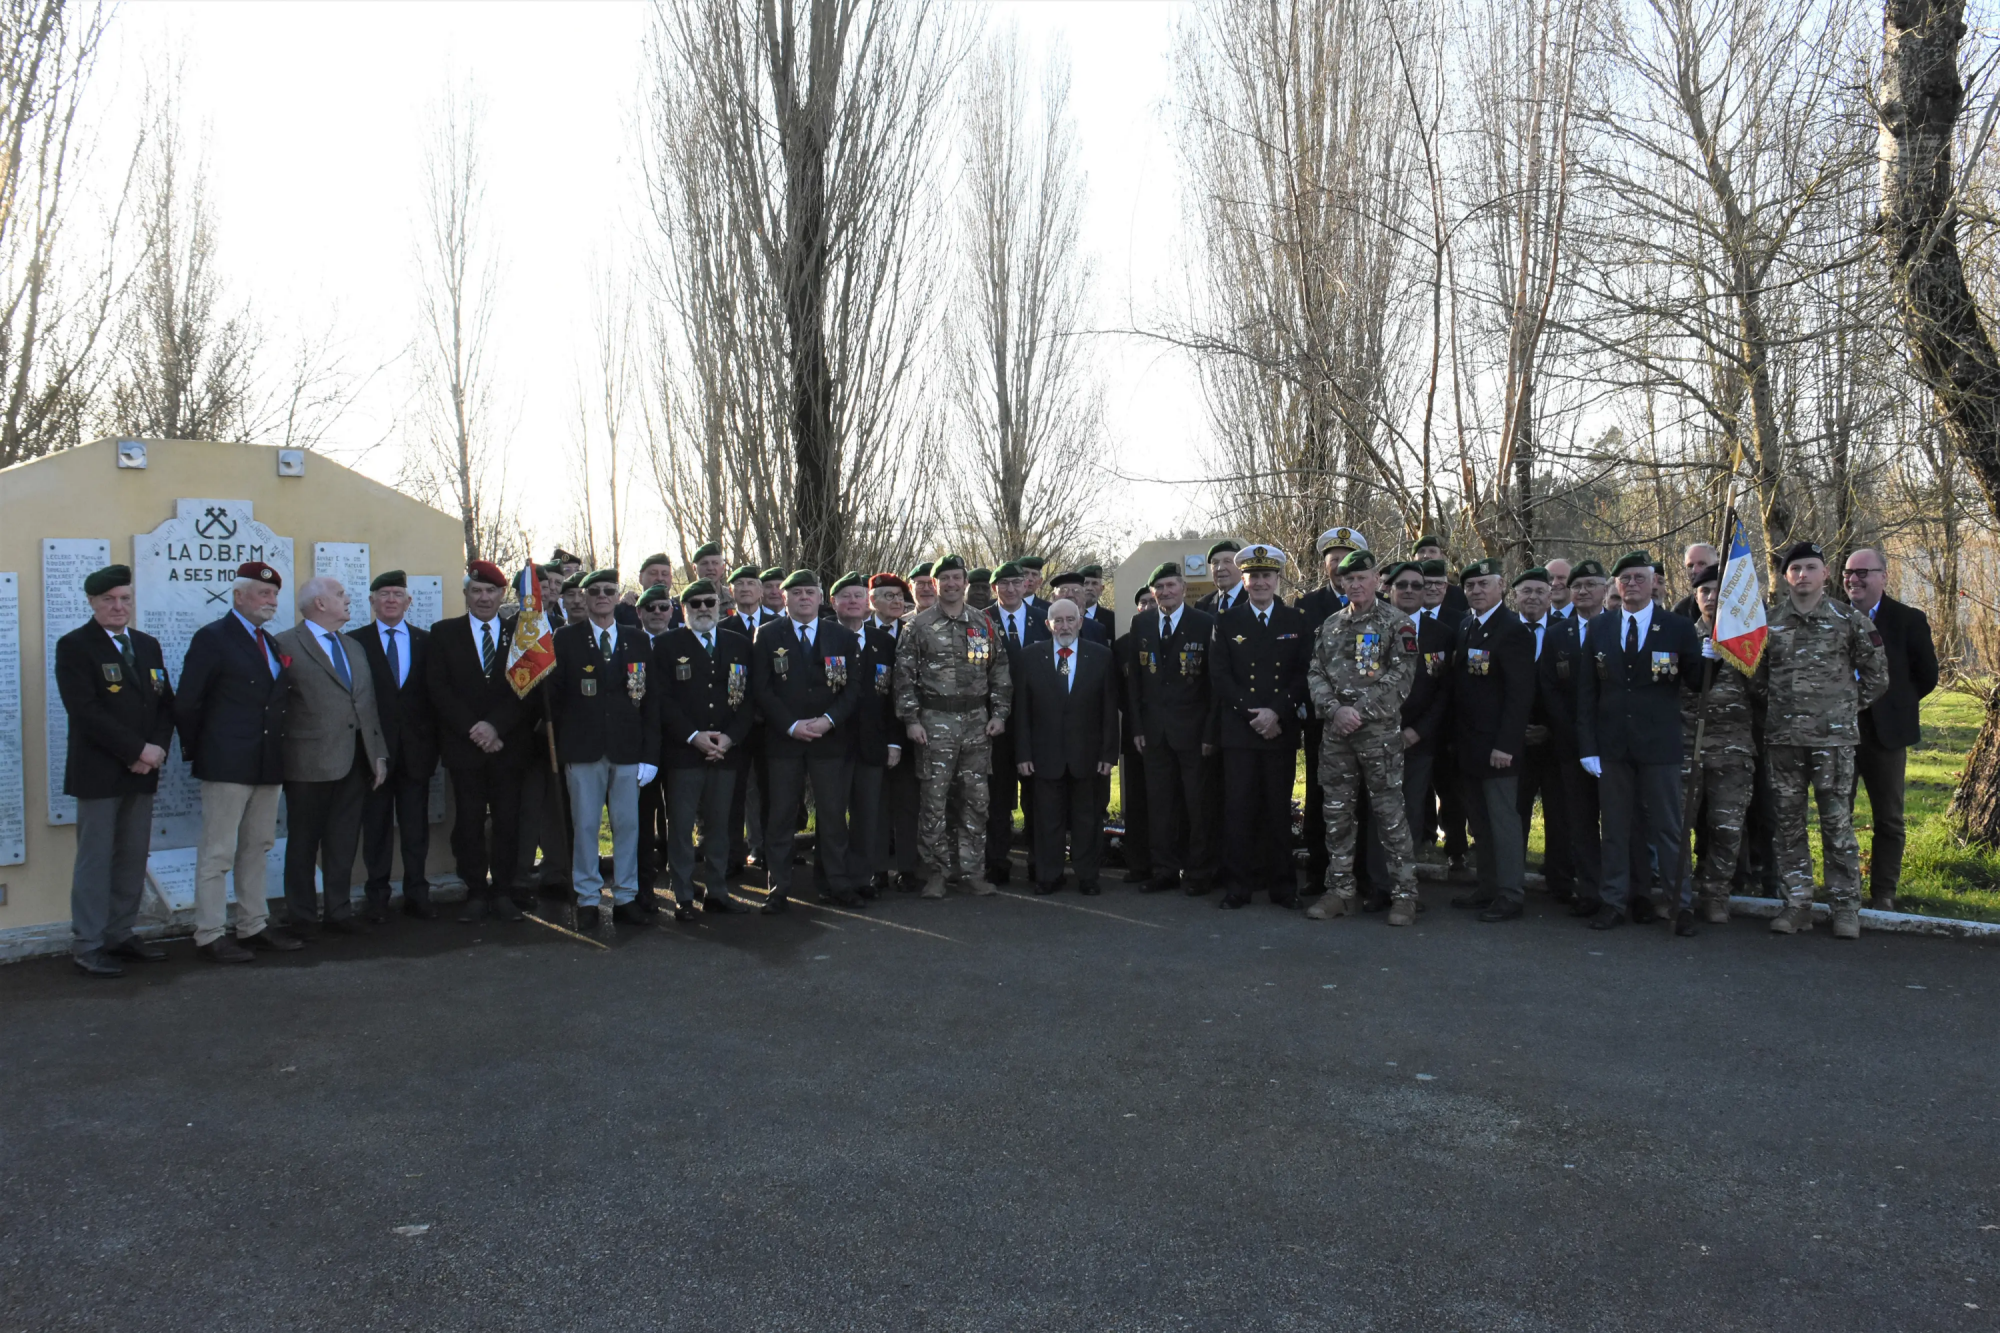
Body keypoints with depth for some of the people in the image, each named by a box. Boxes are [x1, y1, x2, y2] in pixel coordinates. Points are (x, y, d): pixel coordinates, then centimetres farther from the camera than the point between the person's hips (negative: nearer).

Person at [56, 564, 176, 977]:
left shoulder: (148, 645, 14)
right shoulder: (74, 646, -5)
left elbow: (165, 703, 11)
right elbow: (86, 711, -15)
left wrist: (157, 749, -6)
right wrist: (138, 750, -17)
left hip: (142, 771, 6)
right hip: (99, 772, -6)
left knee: (133, 860, 9)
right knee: (94, 861, -2)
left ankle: (120, 935, 18)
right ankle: (86, 946, 5)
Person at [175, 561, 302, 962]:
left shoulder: (271, 643, 15)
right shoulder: (212, 638, -7)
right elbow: (186, 703, -8)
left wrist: (280, 755, 10)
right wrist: (196, 752, -3)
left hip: (268, 765, 8)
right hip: (227, 764, -7)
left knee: (256, 849, 14)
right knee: (218, 853, -1)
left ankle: (253, 927, 23)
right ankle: (209, 936, 6)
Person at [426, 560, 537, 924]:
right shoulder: (444, 633, 8)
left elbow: (529, 688, 0)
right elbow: (437, 688, 0)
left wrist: (497, 726, -11)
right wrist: (471, 728, -10)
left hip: (509, 745, 0)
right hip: (464, 745, 0)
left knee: (508, 821, 1)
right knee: (469, 822, 1)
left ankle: (502, 891, 11)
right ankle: (476, 893, 10)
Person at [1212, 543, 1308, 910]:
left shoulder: (1295, 621, 8)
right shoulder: (1227, 622, 7)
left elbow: (1304, 673, 2)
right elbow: (1221, 676, 0)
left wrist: (1276, 712, -11)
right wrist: (1251, 714, -9)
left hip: (1281, 729, 0)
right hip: (1238, 729, 0)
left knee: (1279, 810, 5)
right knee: (1239, 810, -1)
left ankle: (1282, 885, 14)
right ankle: (1240, 885, 6)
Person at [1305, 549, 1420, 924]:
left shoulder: (1397, 623, -2)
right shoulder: (1330, 625, 13)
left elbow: (1400, 677, -9)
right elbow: (1315, 673, 8)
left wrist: (1360, 711, -14)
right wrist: (1335, 710, -8)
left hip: (1380, 731, -5)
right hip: (1335, 733, 5)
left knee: (1390, 813, -2)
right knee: (1337, 813, 9)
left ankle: (1403, 895, 6)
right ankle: (1340, 890, 18)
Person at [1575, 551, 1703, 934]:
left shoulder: (1678, 628, -1)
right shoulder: (1598, 629, 5)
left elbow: (1697, 683, -2)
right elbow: (1586, 693, 4)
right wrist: (1587, 745, -2)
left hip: (1659, 744, -2)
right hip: (1611, 744, 2)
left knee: (1668, 828, 4)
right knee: (1615, 827, 11)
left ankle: (1680, 905, 13)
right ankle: (1613, 901, 20)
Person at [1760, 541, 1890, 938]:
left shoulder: (1849, 620, 1)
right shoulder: (1768, 621, 6)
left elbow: (1877, 676, 7)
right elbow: (1756, 673, 16)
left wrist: (1847, 708, 5)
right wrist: (1775, 710, 9)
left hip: (1834, 737, -2)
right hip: (1783, 737, 3)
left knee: (1837, 823, -1)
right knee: (1787, 823, 6)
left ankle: (1846, 907, 8)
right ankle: (1797, 904, 15)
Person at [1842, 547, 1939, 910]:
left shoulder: (1909, 620, -1)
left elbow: (1926, 676, 3)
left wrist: (1891, 705, 1)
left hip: (1885, 732, -1)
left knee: (1888, 818, 6)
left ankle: (1883, 894, 14)